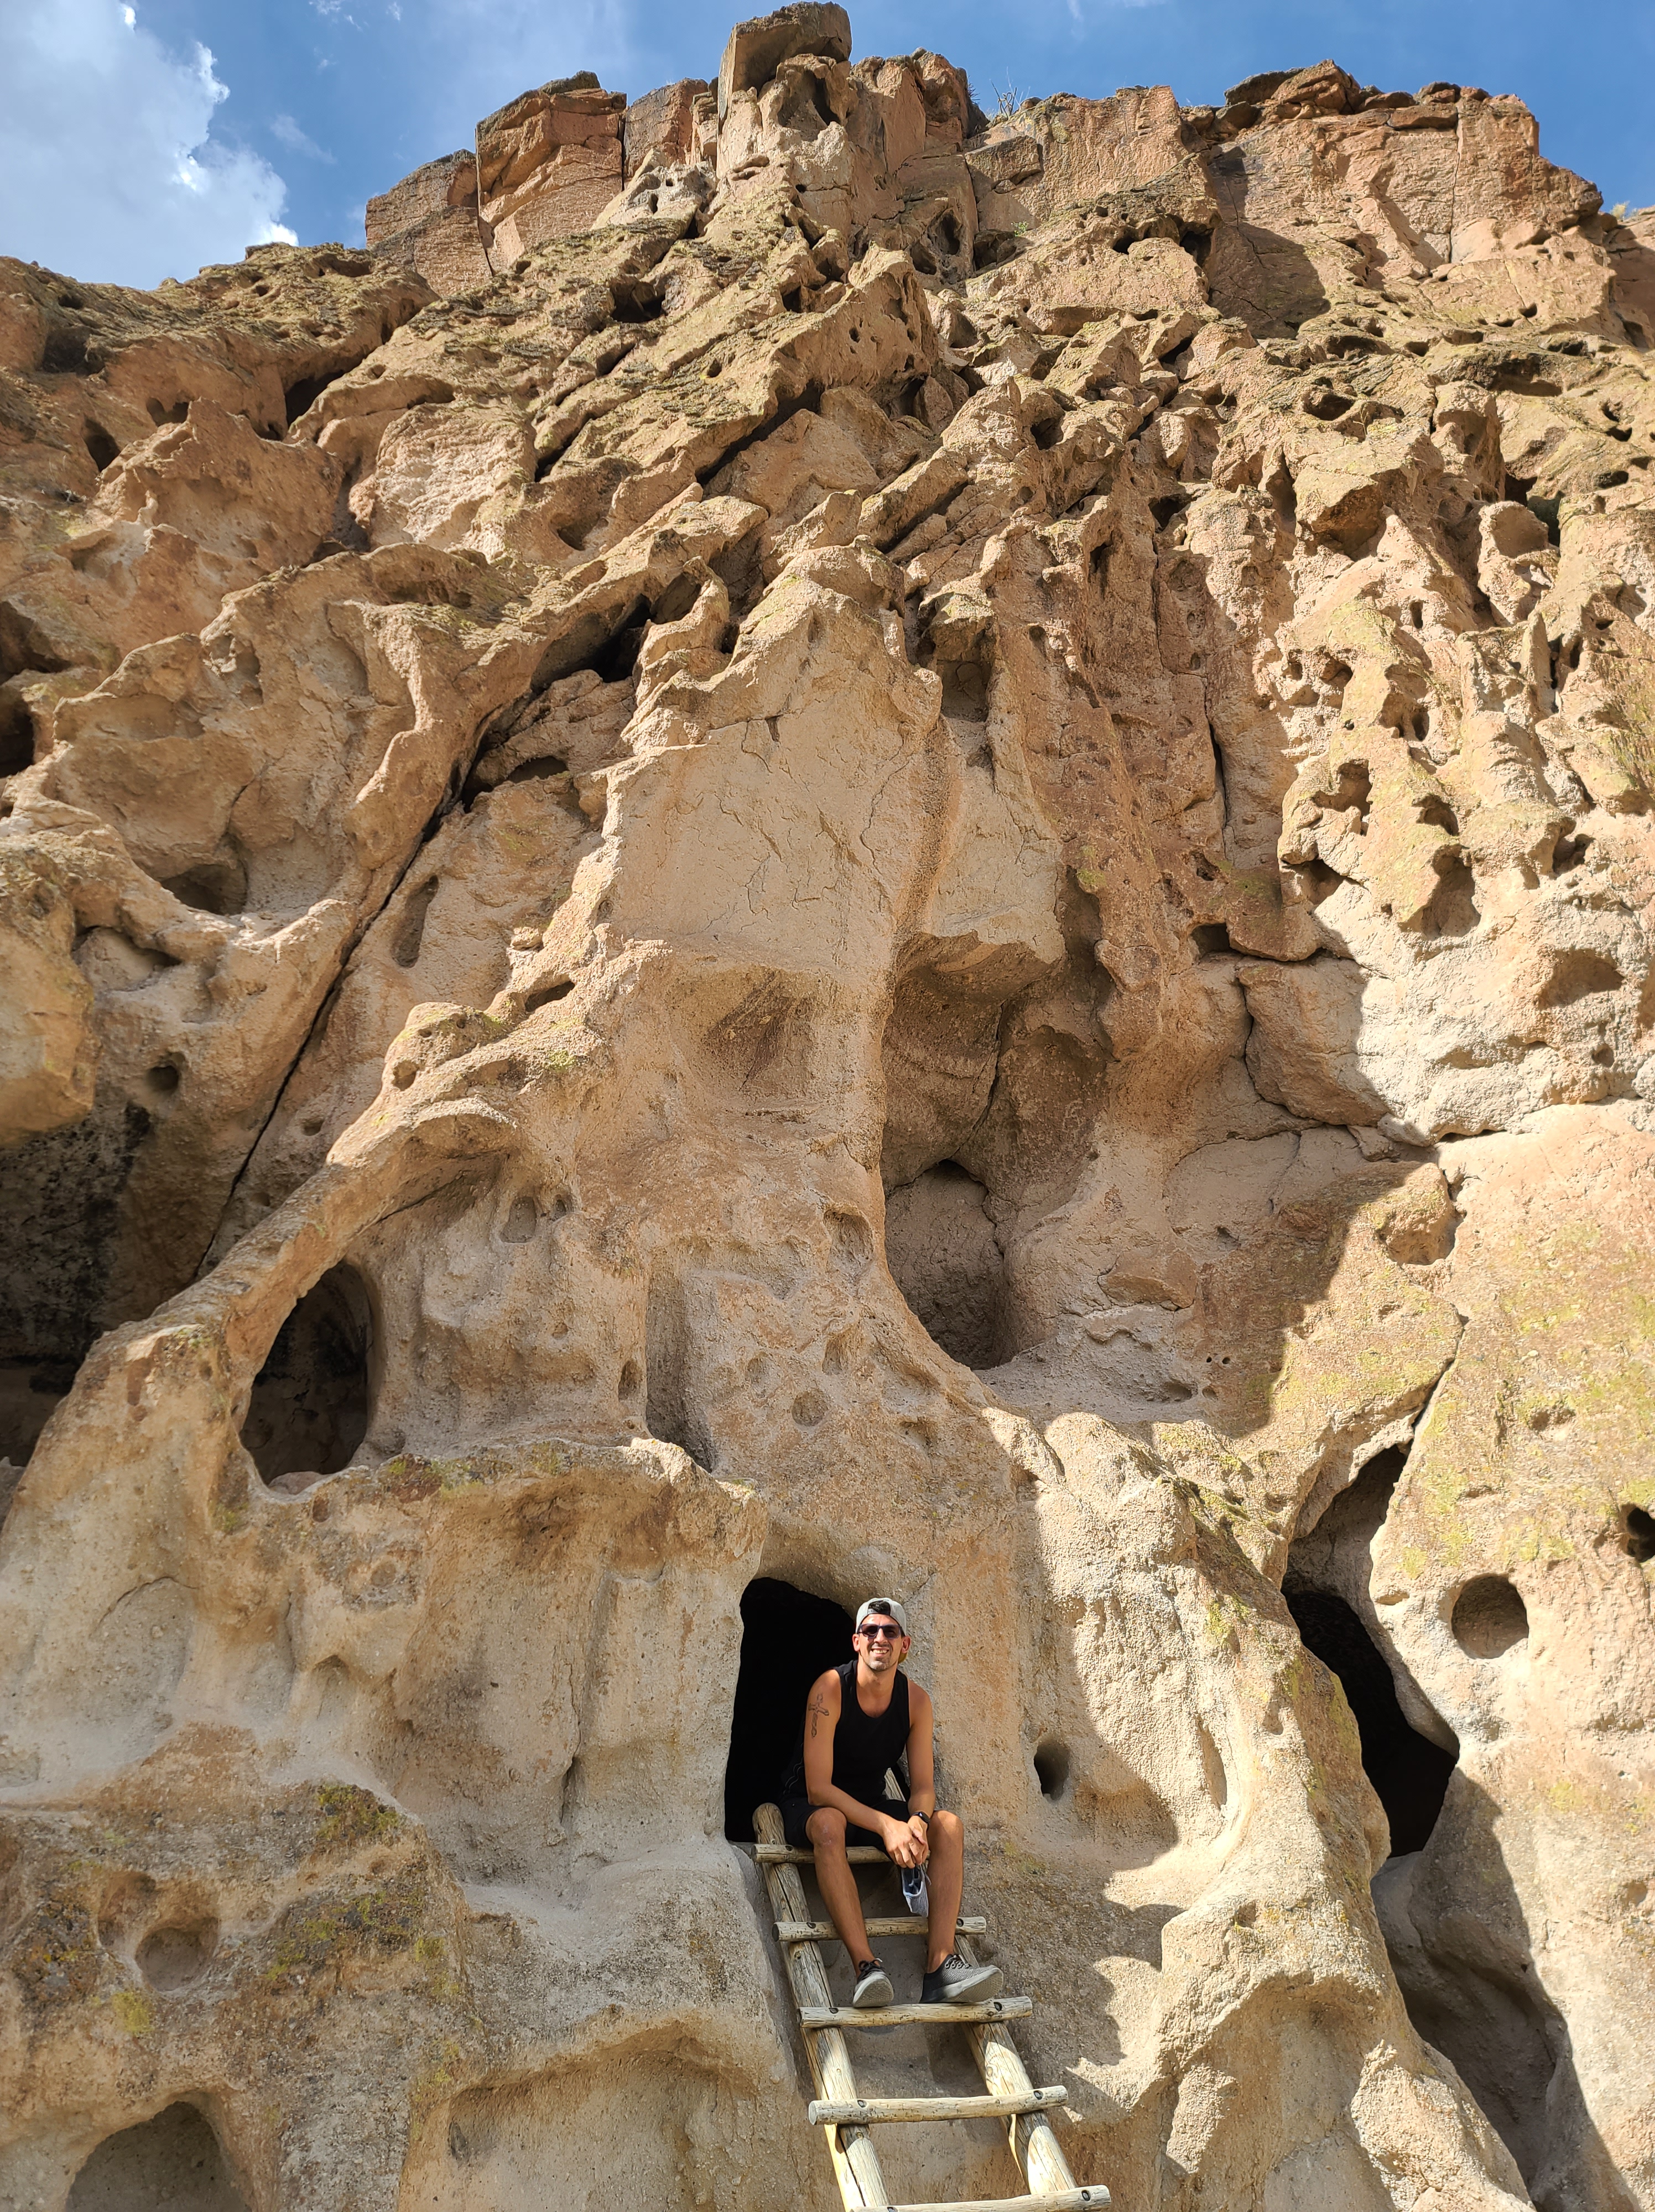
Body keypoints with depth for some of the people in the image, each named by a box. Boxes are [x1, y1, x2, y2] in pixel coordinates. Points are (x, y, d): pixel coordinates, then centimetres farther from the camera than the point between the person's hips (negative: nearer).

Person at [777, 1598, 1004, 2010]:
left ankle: (941, 1966, -29)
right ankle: (866, 1967, -44)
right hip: (808, 1807, -5)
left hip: (870, 1803, 5)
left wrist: (918, 1821, -32)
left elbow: (923, 1786, -7)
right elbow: (818, 1788, -27)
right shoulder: (830, 1688, -23)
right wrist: (886, 1826, -37)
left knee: (949, 1825, -18)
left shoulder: (916, 1701, -8)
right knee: (829, 1824, -40)